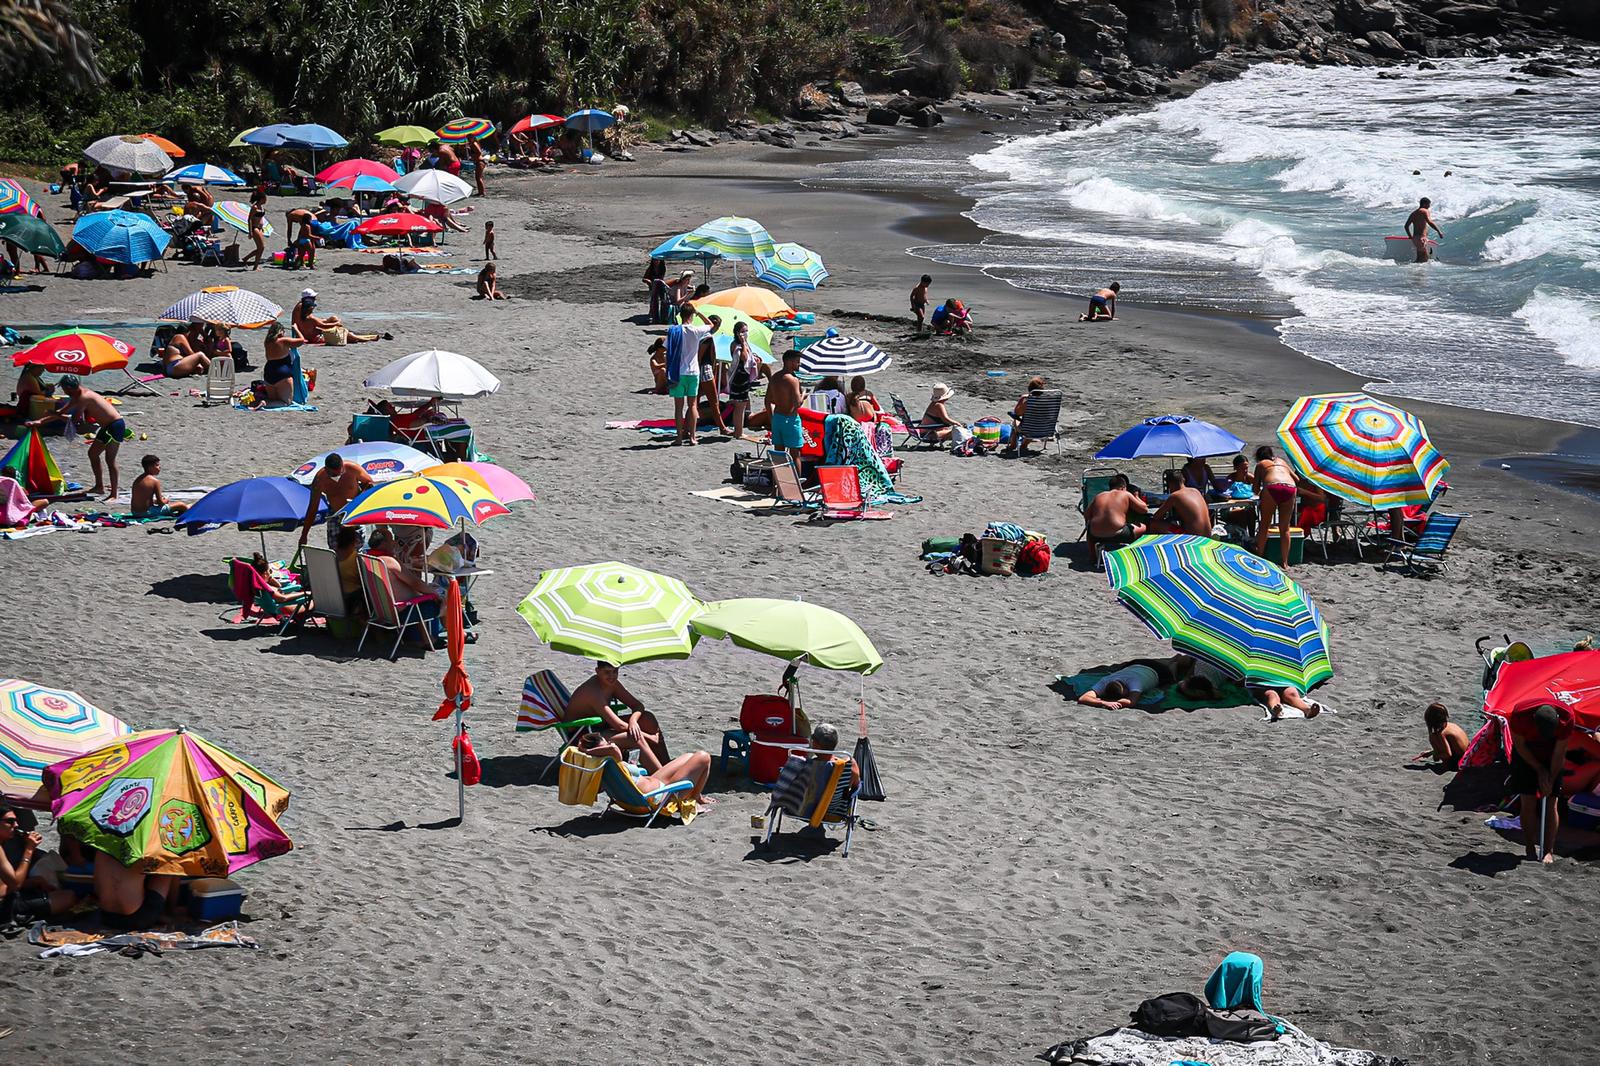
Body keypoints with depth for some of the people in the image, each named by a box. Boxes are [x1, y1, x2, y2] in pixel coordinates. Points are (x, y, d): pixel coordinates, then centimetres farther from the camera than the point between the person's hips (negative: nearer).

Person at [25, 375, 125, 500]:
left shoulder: (84, 397, -19)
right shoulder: (77, 397, 13)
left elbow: (75, 419, -20)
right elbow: (62, 412, 19)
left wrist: (55, 415, -7)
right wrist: (39, 421, 16)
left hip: (116, 425, -11)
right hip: (107, 427, 11)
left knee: (110, 459, -11)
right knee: (93, 453, 19)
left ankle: (114, 494, -11)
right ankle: (99, 486, 28)